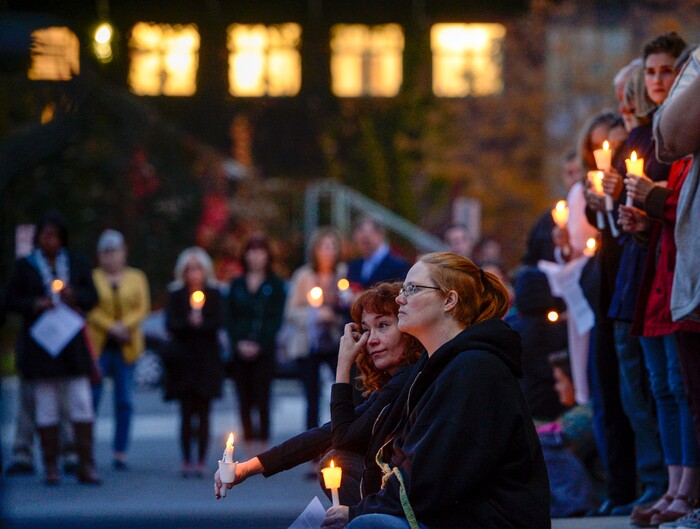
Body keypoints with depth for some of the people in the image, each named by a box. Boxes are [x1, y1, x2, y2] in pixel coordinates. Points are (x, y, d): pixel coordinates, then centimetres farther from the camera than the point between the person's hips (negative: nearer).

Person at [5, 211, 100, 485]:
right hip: (40, 341, -1)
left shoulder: (76, 264, 10)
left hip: (72, 342, 1)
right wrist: (34, 305, -13)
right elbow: (12, 300, 5)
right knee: (46, 406, 0)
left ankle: (86, 465, -2)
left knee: (81, 403, -5)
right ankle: (50, 466, 5)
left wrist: (74, 295, -10)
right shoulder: (25, 266, 5)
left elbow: (92, 297, 11)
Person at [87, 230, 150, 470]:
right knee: (92, 398, -7)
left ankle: (120, 452, 6)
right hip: (97, 345, -2)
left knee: (124, 401, 1)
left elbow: (142, 308, 3)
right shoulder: (91, 277, 3)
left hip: (127, 347, 2)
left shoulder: (136, 278, 10)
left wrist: (125, 325, -13)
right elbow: (89, 309, -5)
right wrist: (111, 327, -14)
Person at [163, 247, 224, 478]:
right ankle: (187, 461, 1)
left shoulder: (213, 294, 6)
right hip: (183, 359, 0)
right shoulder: (176, 295, 6)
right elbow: (171, 324, -5)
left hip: (207, 358, 0)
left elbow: (218, 322, -5)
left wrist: (200, 323, -21)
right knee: (186, 411, -2)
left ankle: (201, 461, 2)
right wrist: (190, 324, -22)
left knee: (203, 412, -1)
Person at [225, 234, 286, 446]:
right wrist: (238, 343, -6)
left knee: (262, 397, -9)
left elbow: (276, 319, -2)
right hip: (240, 351, 3)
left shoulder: (275, 285, 4)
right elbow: (229, 318, 9)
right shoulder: (237, 284, 13)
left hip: (264, 351, -3)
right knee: (244, 399, 2)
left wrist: (259, 345, -12)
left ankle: (263, 440, -9)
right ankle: (248, 437, 6)